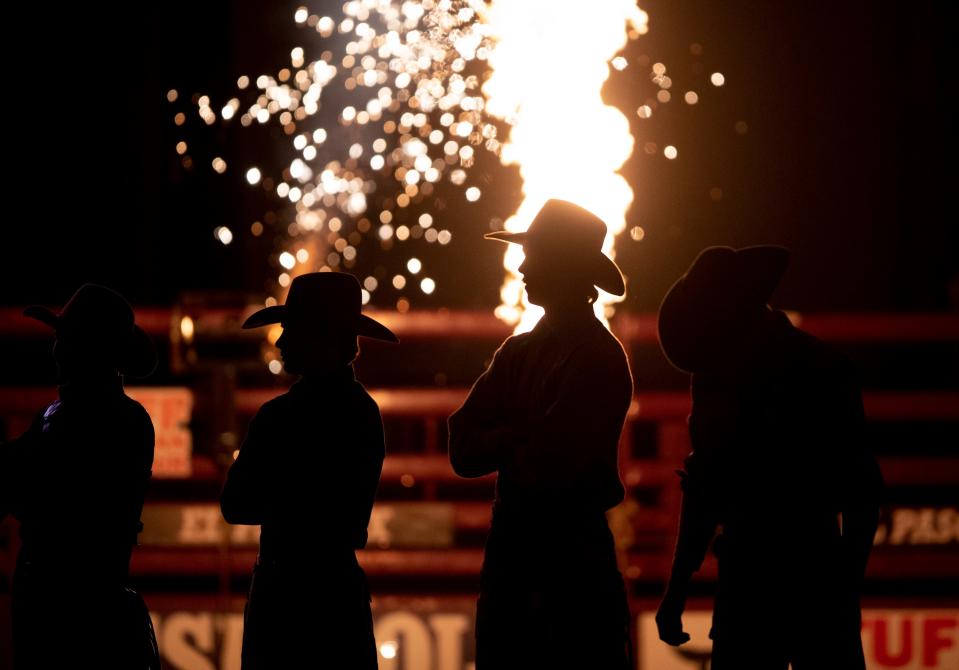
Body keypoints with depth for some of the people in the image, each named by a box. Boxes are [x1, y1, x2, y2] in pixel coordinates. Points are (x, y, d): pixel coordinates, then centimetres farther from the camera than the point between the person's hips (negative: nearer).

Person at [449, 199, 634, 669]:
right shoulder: (518, 352, 12)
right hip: (510, 546, 8)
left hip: (574, 554, -8)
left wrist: (501, 442, 1)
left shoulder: (600, 358, -11)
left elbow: (548, 463, -18)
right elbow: (463, 450, 5)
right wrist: (519, 440, -11)